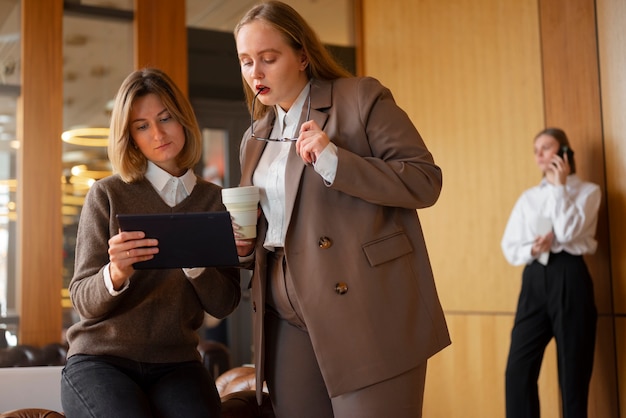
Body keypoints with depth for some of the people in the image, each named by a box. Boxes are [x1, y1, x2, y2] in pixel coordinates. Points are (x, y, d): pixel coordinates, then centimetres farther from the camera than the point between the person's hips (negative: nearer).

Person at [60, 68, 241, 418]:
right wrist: (115, 274, -26)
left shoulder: (216, 201, 5)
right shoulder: (108, 195, -1)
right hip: (100, 360, -1)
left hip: (176, 364, 1)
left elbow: (224, 304, 0)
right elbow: (84, 302, -4)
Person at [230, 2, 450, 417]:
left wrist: (334, 160, -18)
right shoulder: (255, 138, 17)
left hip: (367, 314, -6)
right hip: (289, 323, 6)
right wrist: (243, 240, 3)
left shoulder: (362, 98, -1)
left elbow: (425, 181, -8)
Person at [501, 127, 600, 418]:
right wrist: (532, 250, -9)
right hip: (535, 280, 4)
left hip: (569, 278, -3)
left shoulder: (587, 191, 5)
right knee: (518, 369, -4)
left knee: (573, 370, 1)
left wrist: (559, 186, -6)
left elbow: (567, 232, -13)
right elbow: (510, 248, 12)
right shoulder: (528, 197, 16)